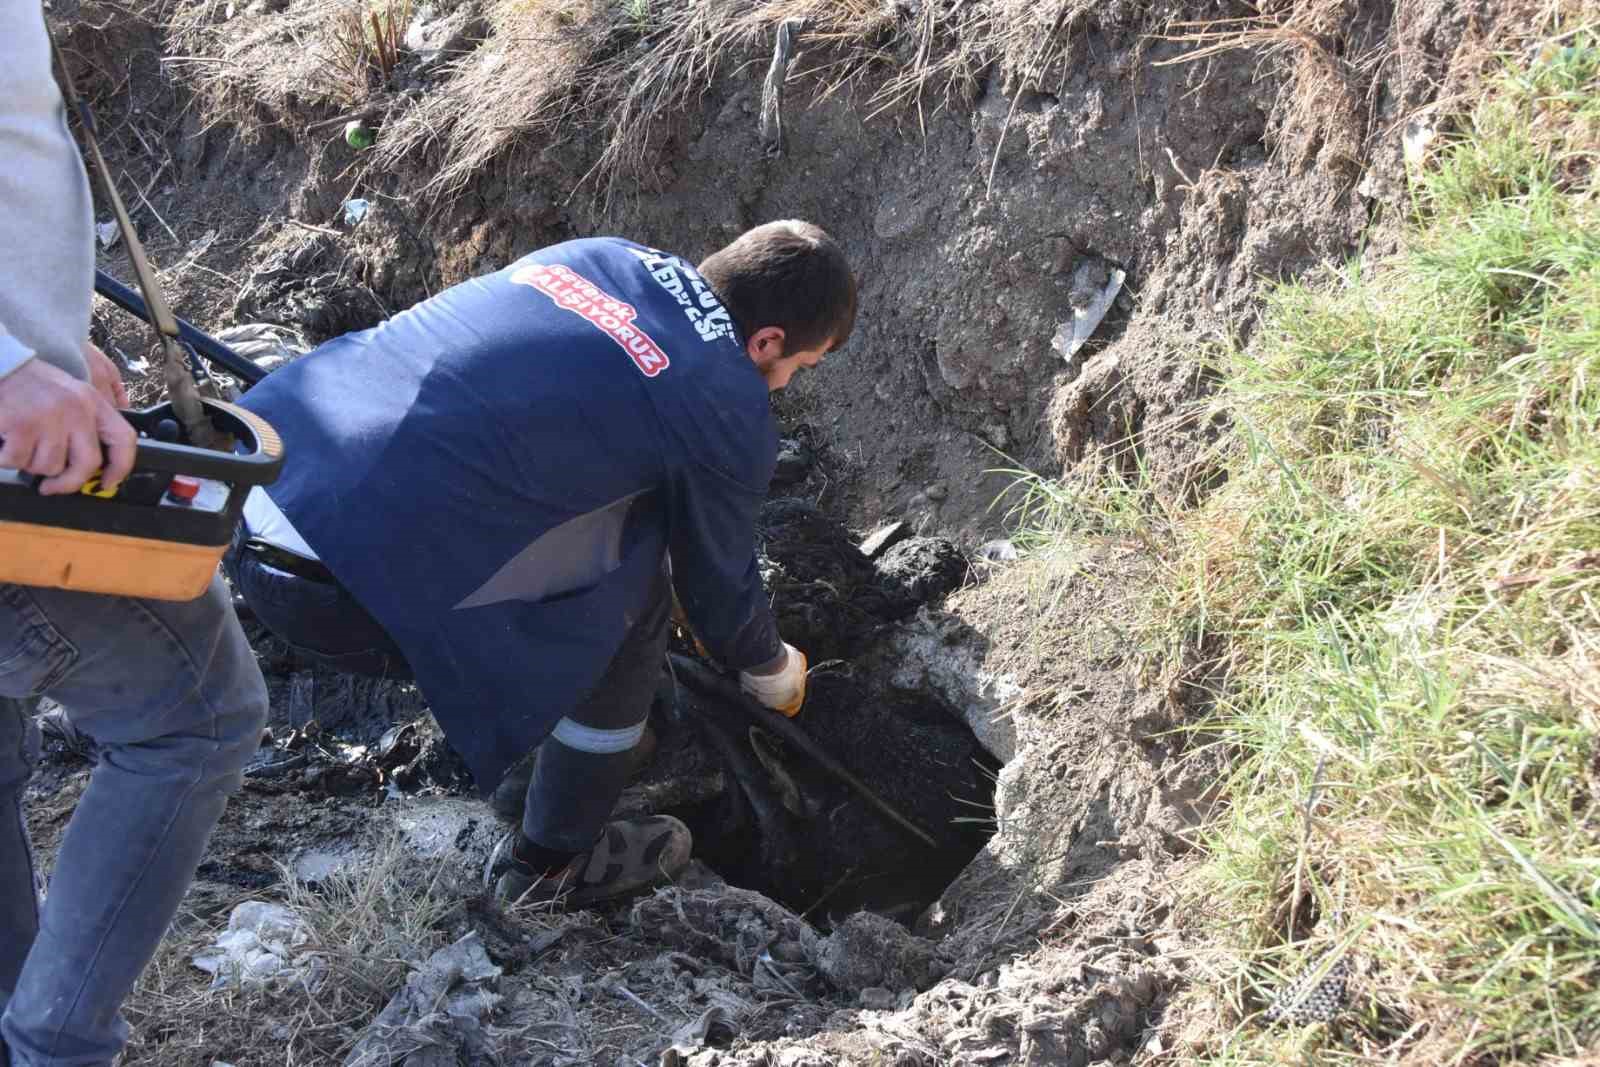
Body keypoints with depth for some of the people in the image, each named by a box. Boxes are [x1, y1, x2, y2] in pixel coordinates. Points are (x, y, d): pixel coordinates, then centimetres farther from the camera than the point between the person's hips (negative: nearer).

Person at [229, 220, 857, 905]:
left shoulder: (597, 256, 17)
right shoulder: (727, 415, -5)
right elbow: (719, 585, 11)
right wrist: (774, 671, 35)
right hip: (337, 589, -8)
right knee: (628, 590, 9)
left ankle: (523, 764, 42)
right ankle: (555, 863, 24)